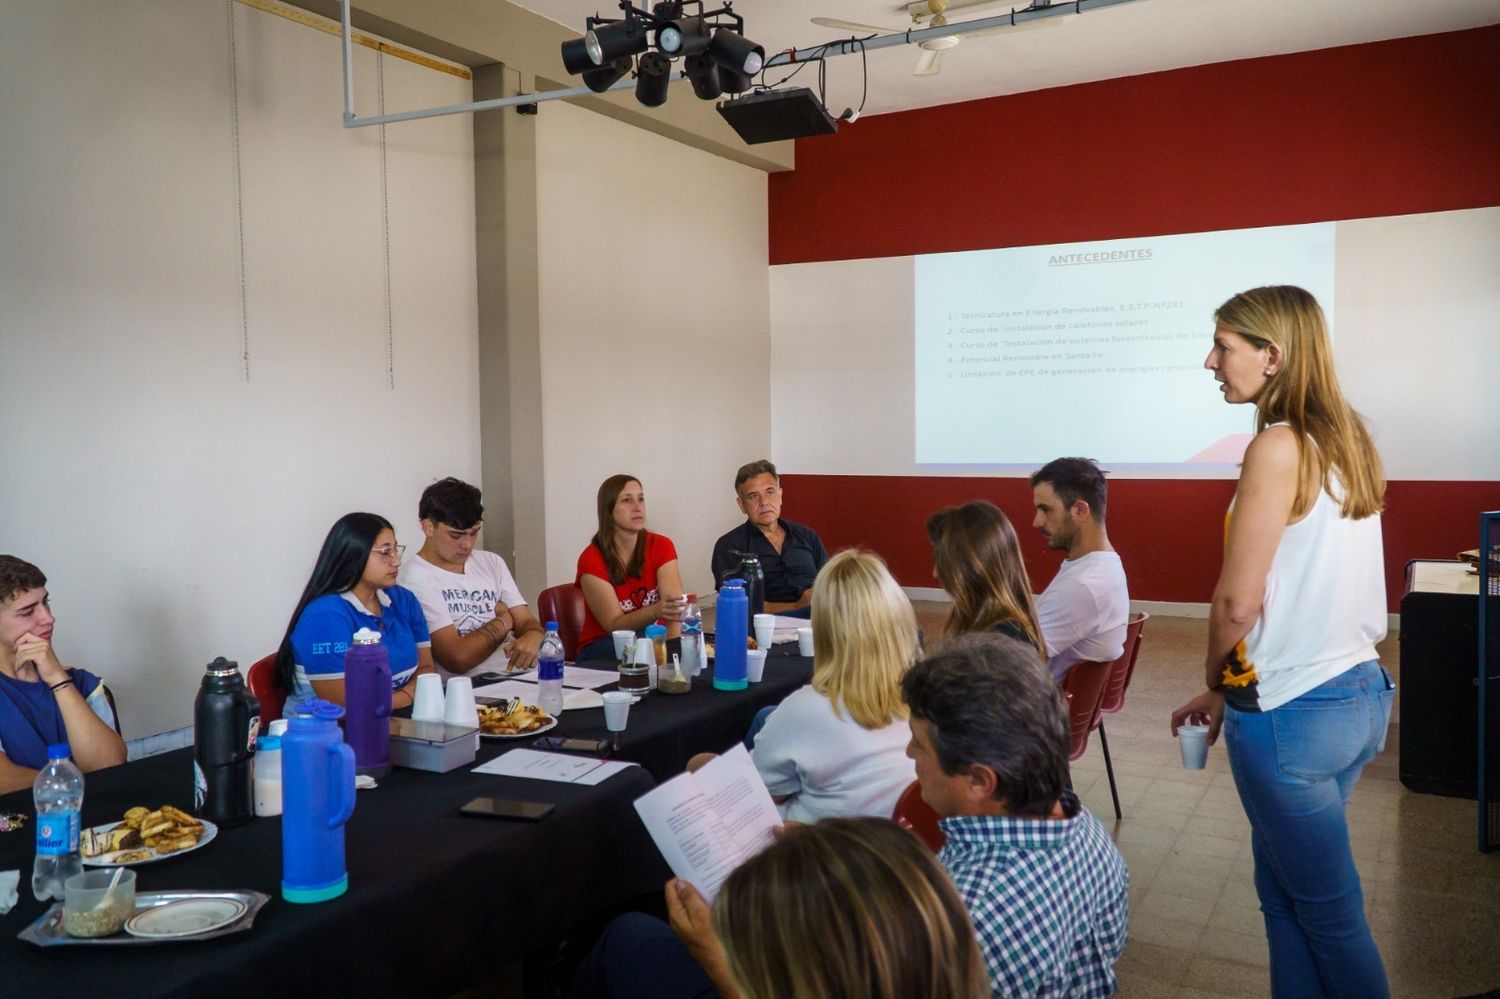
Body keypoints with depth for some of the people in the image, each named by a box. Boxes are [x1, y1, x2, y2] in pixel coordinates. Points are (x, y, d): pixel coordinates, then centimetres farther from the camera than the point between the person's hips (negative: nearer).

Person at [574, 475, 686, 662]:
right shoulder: (592, 559, -15)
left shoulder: (661, 546, -5)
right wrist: (656, 611, -38)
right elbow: (614, 625, -18)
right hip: (603, 649, -3)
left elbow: (674, 605, -18)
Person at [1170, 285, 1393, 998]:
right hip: (1359, 693, 8)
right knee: (1282, 889, 21)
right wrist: (1234, 689, 15)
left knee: (1329, 916, 9)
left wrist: (1217, 682, 2)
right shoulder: (1345, 440, 7)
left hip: (1293, 716, -8)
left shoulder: (1279, 447, -18)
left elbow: (1238, 601, -18)